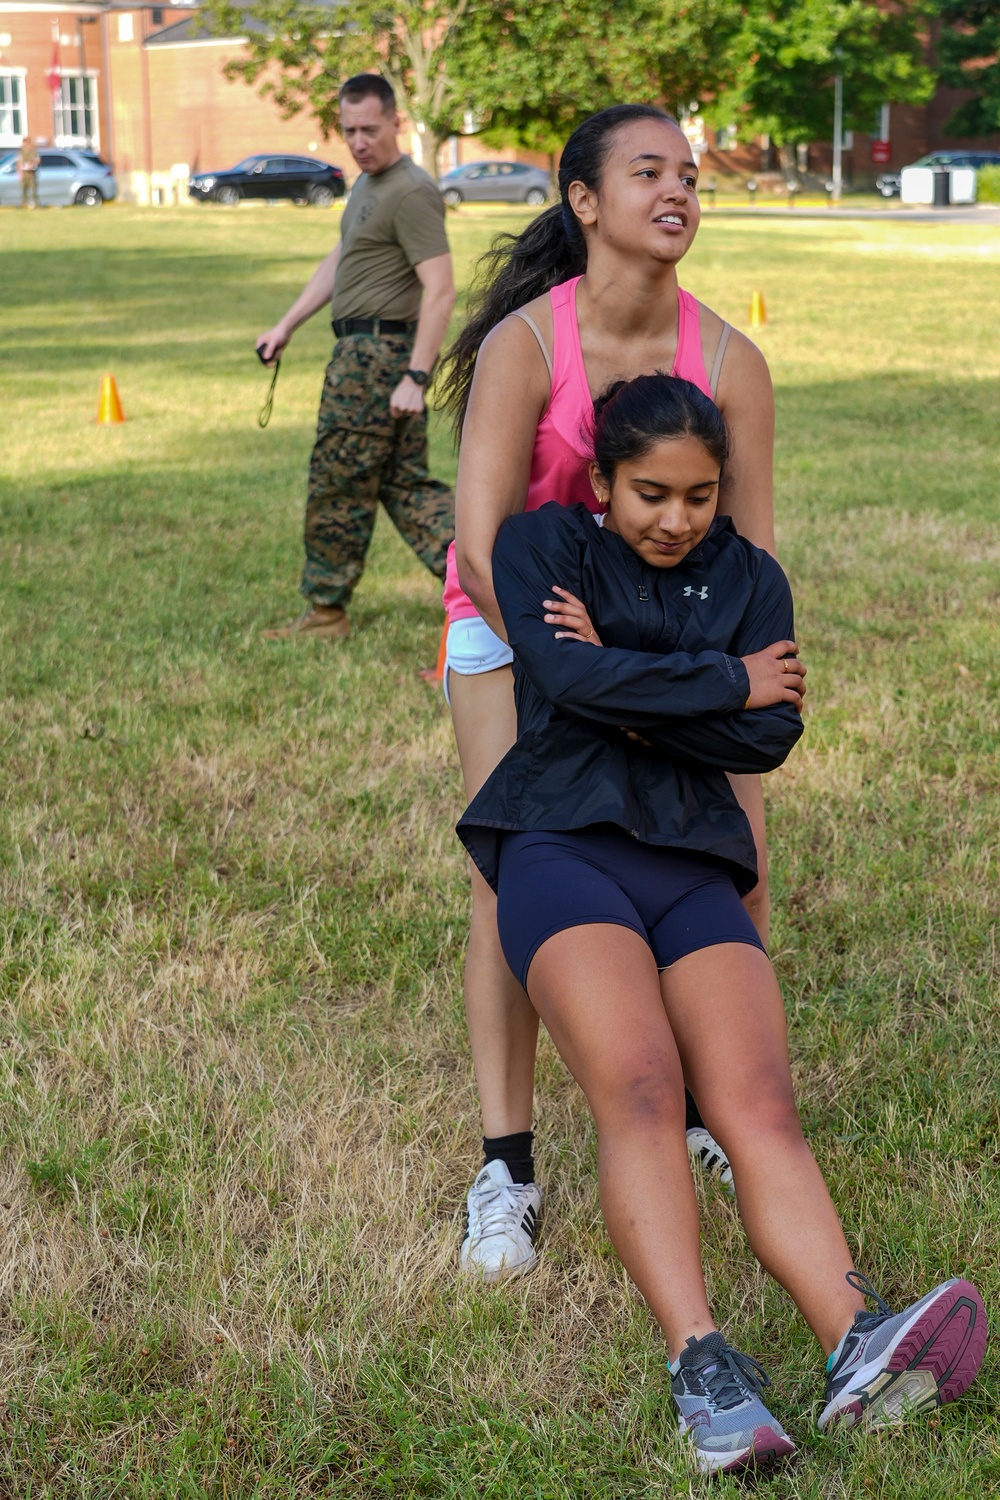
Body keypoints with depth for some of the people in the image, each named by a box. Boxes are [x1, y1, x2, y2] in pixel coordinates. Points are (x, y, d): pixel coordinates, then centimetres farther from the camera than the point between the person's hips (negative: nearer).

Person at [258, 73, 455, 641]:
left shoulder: (411, 193, -17)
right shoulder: (367, 184, 16)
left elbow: (440, 290, -22)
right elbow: (338, 264, 27)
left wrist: (416, 378, -27)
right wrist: (287, 325, 24)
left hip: (378, 355, -10)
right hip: (364, 348, 10)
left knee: (339, 486, 0)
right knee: (404, 482, 10)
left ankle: (327, 611, 10)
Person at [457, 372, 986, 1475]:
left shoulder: (748, 577, 19)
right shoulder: (543, 545, 11)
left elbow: (771, 739, 4)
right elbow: (568, 677, -9)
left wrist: (635, 694, -4)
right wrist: (726, 683, 0)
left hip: (695, 868, 3)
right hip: (562, 848, -3)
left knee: (758, 1105, -22)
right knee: (638, 1085, -30)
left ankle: (856, 1348, -43)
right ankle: (701, 1368, -43)